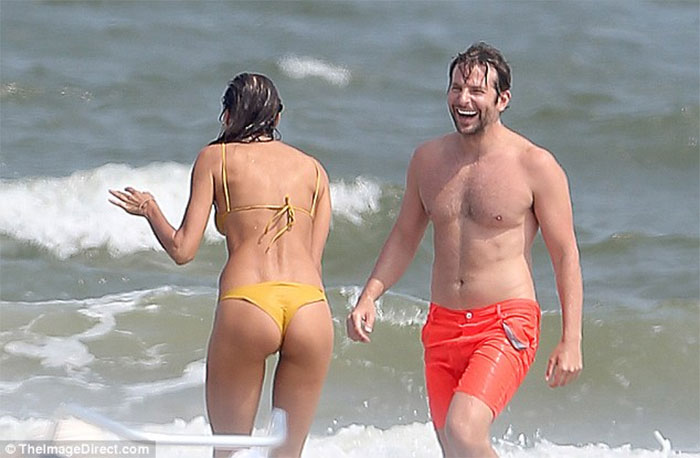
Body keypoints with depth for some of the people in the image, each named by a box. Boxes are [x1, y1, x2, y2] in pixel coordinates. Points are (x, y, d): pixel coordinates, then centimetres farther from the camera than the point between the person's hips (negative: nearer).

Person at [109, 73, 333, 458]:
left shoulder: (215, 157, 13)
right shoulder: (313, 168, 21)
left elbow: (182, 250, 9)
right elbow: (314, 259, 14)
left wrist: (149, 210, 26)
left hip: (247, 301, -2)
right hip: (311, 306, 2)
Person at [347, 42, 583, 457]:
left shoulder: (536, 166, -6)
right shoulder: (428, 159, 8)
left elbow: (566, 256, -4)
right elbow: (405, 237, 20)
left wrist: (571, 341, -10)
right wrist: (369, 297, 6)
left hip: (506, 326, -6)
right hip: (443, 326, 6)